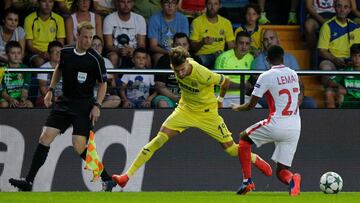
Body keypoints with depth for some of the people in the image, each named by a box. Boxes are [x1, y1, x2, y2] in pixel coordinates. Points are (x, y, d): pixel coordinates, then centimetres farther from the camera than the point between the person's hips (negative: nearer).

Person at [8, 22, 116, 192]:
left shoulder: (95, 59, -11)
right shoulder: (66, 53, 2)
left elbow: (103, 84, -2)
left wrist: (97, 105, -13)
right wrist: (50, 90, 16)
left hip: (84, 106, -5)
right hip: (64, 102, 5)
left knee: (79, 146, -16)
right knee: (45, 137, -6)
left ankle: (107, 180, -3)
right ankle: (29, 181, -4)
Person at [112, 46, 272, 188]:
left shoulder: (202, 74, -33)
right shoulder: (177, 66, -18)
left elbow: (225, 81, -14)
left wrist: (220, 98, 5)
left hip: (207, 113, -3)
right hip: (185, 109, 3)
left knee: (231, 148, 0)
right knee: (159, 139, -12)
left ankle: (257, 160, 33)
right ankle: (127, 175, -12)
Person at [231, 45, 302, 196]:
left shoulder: (266, 76, -6)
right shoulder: (293, 74, 11)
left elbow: (251, 105, -2)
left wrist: (237, 107, 19)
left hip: (277, 125, -5)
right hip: (295, 127, 5)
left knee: (244, 138, 22)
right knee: (281, 171, 11)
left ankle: (247, 181, 13)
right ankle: (292, 179, -27)